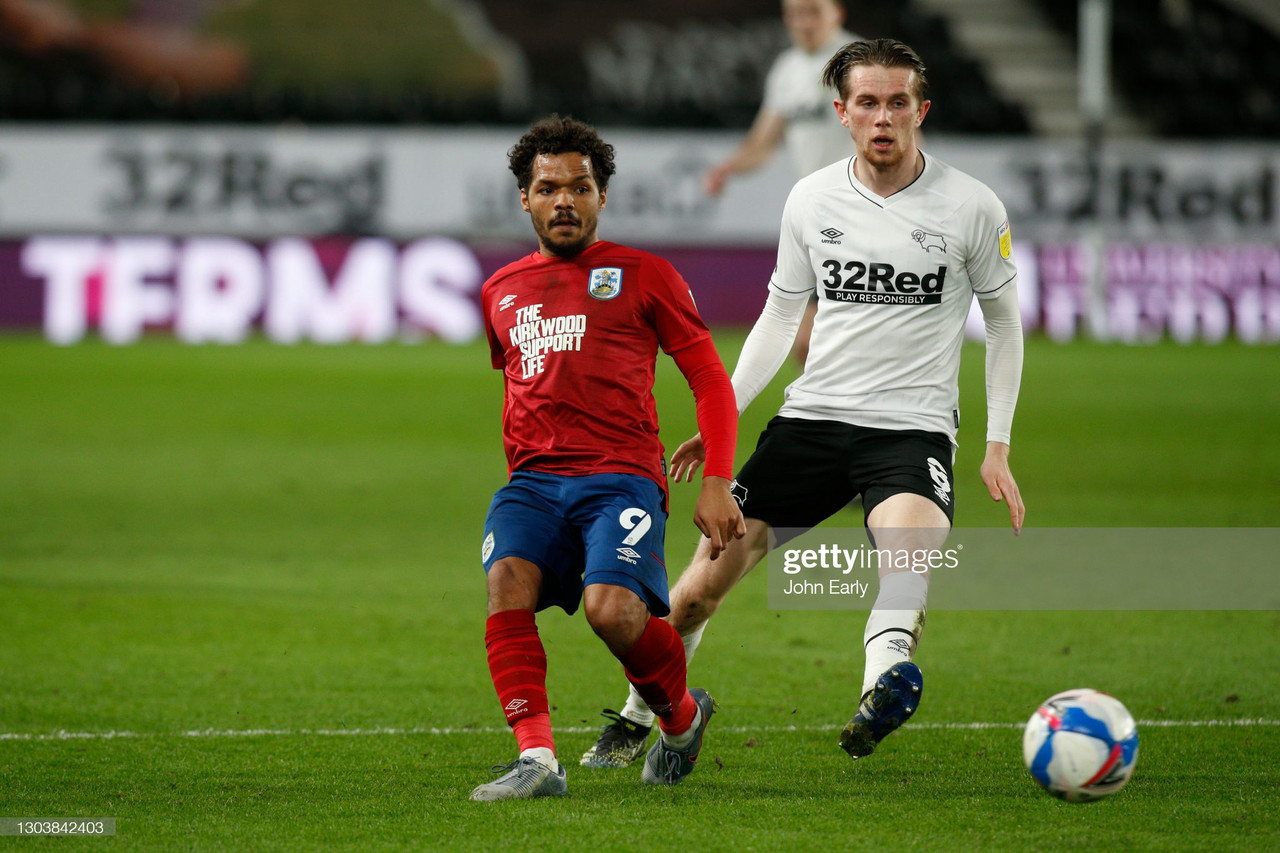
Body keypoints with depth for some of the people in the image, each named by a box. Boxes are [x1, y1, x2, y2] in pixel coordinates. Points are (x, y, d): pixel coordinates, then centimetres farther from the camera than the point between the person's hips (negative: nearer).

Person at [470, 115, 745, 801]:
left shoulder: (643, 276, 8)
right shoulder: (502, 292, 21)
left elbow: (710, 381, 8)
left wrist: (717, 484, -3)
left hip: (621, 477, -4)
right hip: (532, 480, 4)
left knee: (612, 610, -26)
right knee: (507, 580, -27)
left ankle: (682, 718, 6)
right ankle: (536, 758, -31)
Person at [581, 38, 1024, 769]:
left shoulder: (971, 208, -3)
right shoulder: (812, 200, 5)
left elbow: (1004, 323, 8)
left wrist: (998, 447, 3)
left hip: (913, 427, -3)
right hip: (813, 413, 3)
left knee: (910, 533, -38)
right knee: (706, 580, 0)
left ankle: (883, 685, -60)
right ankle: (637, 721, 24)